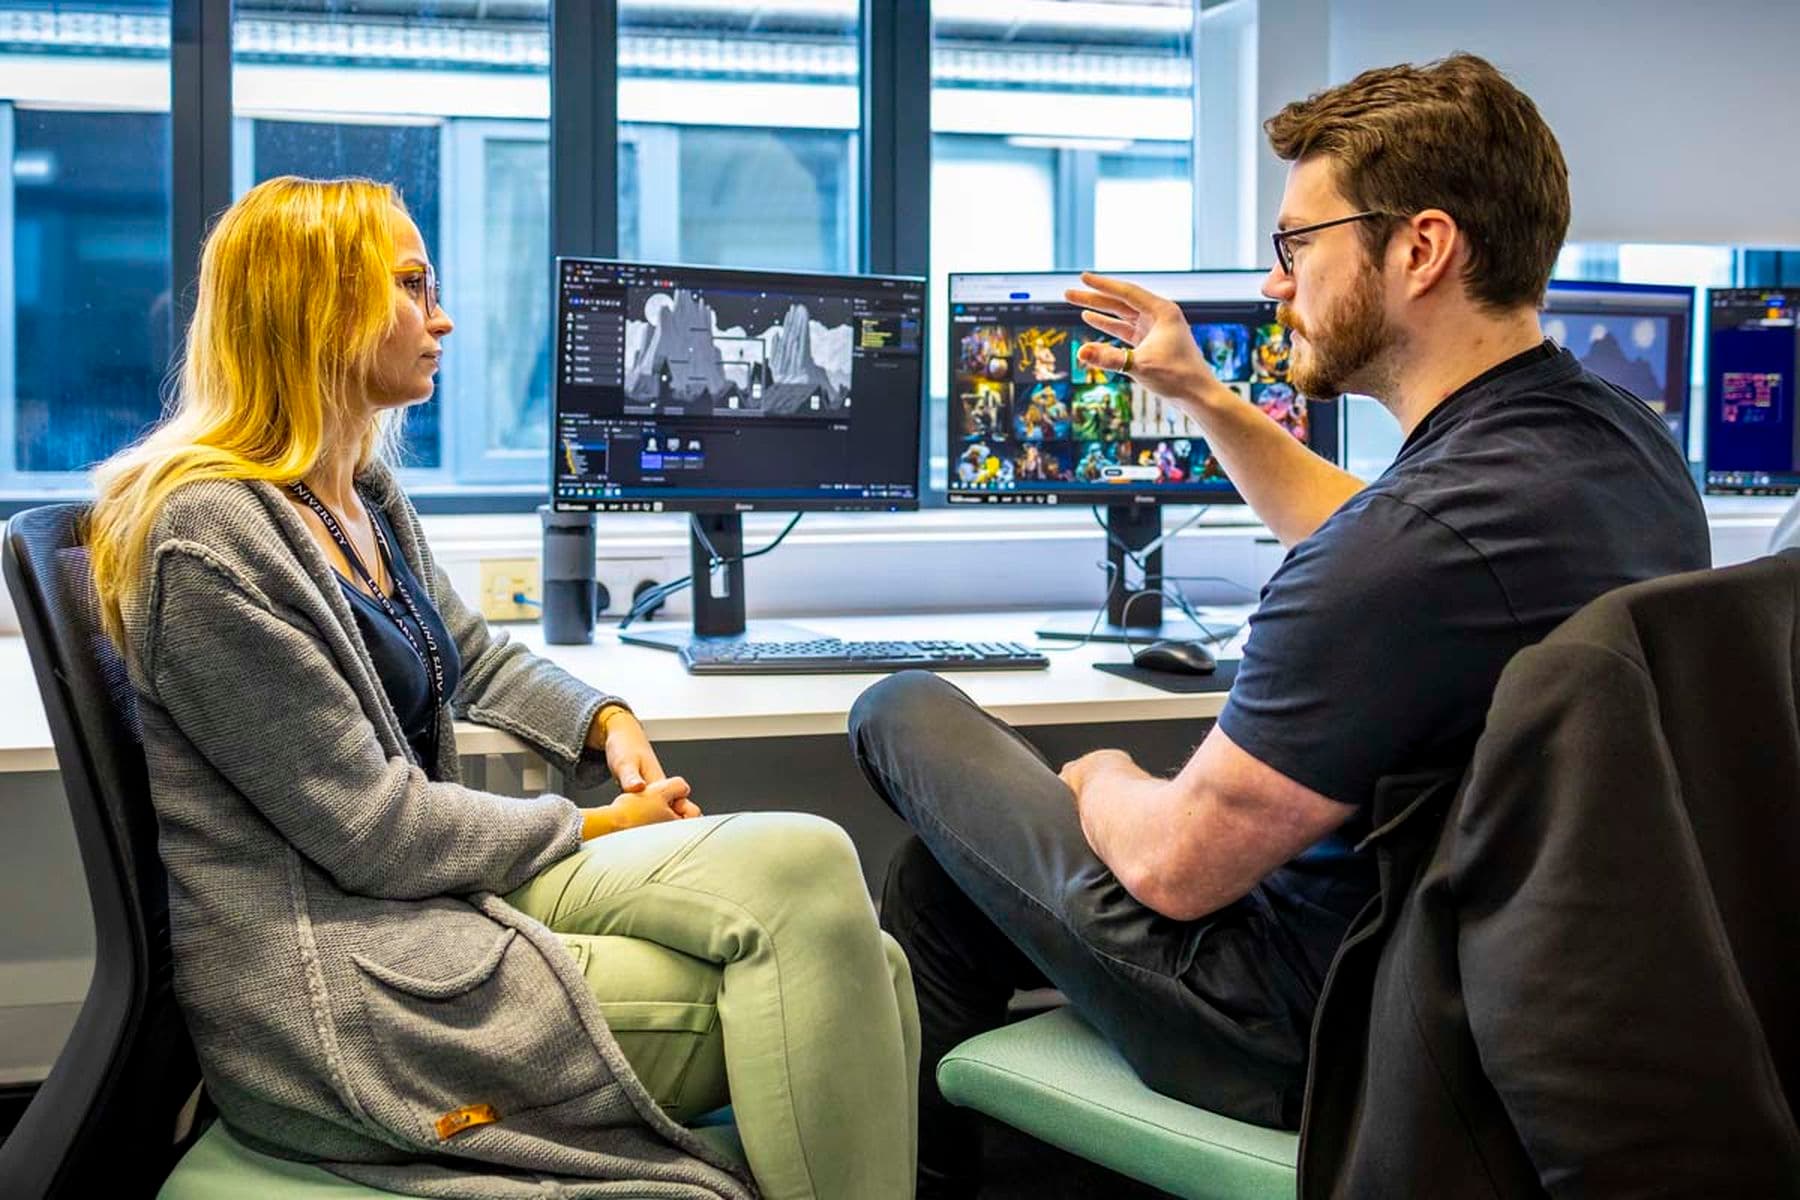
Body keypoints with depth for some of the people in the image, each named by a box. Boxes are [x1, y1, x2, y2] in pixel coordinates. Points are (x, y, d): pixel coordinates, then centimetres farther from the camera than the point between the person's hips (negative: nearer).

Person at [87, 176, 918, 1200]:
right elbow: (378, 832, -17)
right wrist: (595, 828, -6)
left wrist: (606, 722, 8)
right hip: (324, 980, -8)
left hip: (438, 876, 8)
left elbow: (477, 657, 28)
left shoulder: (365, 496, 12)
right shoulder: (212, 539, -17)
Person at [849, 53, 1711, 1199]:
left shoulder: (1428, 532, -32)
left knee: (903, 708, 6)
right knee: (944, 878, 20)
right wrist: (1202, 394, 18)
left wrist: (1105, 781, -1)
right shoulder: (1623, 434, -2)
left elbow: (1178, 866, -23)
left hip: (1317, 1042, -9)